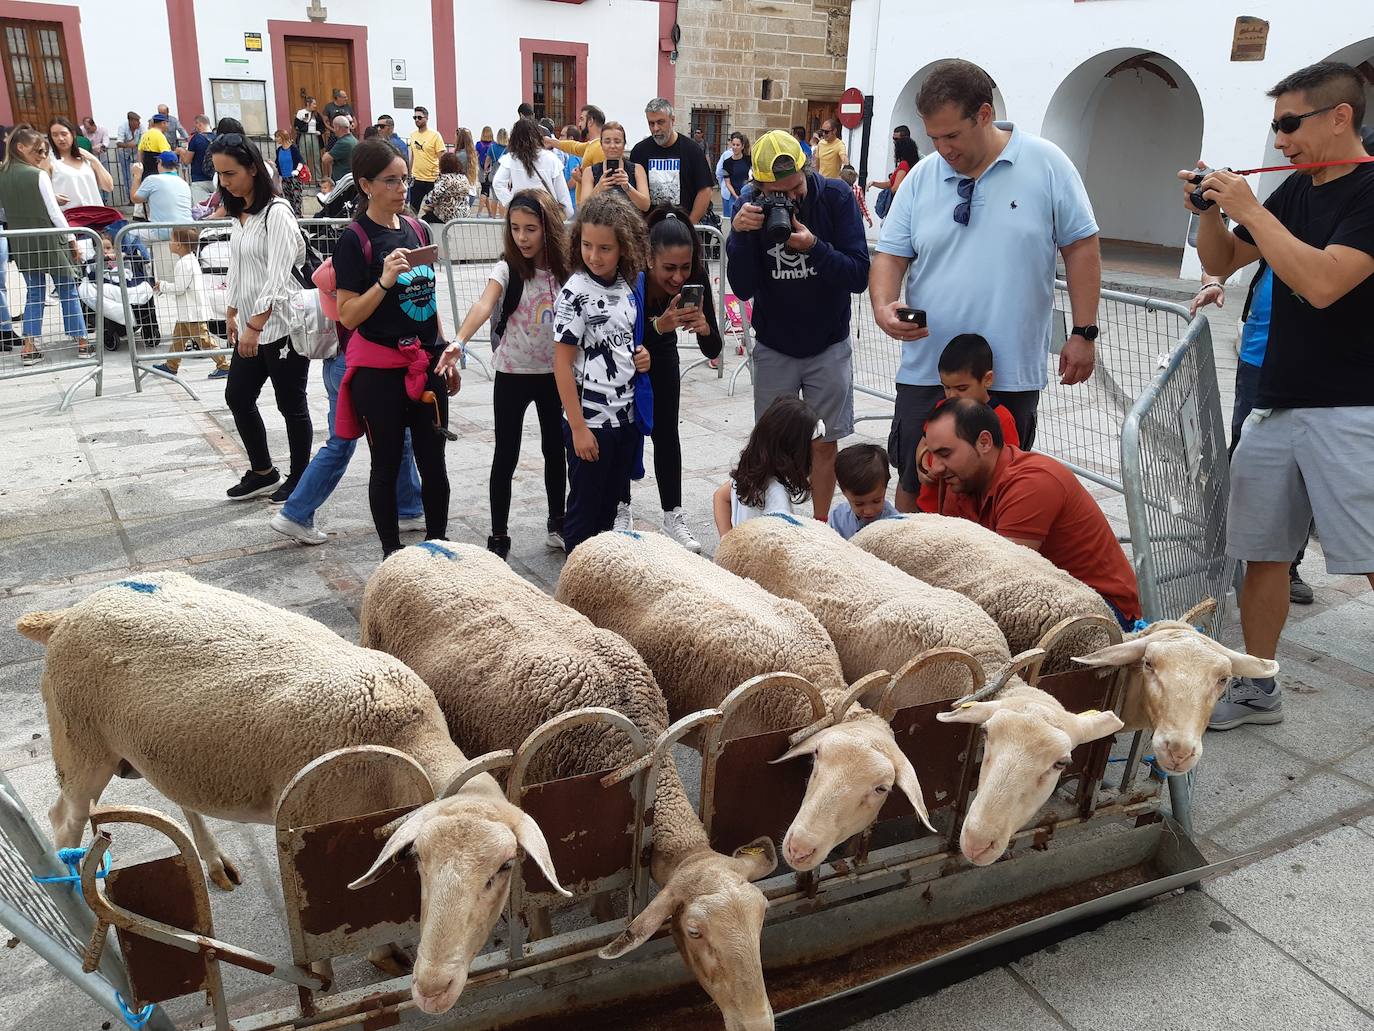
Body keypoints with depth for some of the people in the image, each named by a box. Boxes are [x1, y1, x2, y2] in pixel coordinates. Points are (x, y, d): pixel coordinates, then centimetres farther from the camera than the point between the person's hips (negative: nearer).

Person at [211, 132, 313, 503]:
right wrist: (232, 312, 17)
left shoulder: (276, 213, -16)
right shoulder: (237, 213, 10)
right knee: (237, 396, 13)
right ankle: (263, 471, 27)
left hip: (282, 326, -9)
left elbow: (277, 277, -22)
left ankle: (299, 477, 19)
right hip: (251, 326, 9)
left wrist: (254, 327, -24)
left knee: (291, 405, 3)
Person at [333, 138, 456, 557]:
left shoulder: (417, 229, 9)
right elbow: (348, 316, -12)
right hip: (379, 369, -5)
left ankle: (438, 545, 22)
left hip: (425, 364, 5)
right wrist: (384, 281, -25)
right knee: (387, 466, 6)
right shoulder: (354, 240, -9)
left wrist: (447, 355, 16)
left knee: (433, 463, 8)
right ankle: (392, 553, 19)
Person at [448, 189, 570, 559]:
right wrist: (459, 341, -47)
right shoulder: (507, 269, -13)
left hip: (554, 373, 3)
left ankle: (557, 524, 31)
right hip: (512, 375, -3)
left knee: (555, 449, 14)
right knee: (506, 456, 2)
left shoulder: (563, 268, -3)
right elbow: (484, 305, -30)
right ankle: (499, 536, 12)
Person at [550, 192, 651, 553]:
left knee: (610, 504, 17)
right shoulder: (575, 293, -14)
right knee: (585, 509, 6)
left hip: (625, 416, 6)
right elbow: (562, 363, -14)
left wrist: (640, 356, -2)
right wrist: (578, 427, -16)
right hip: (590, 420, -6)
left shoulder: (627, 288, 4)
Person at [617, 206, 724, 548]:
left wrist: (704, 327, -46)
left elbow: (713, 351, -25)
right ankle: (622, 508, 19)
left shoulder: (695, 277, -30)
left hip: (660, 352, 2)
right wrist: (660, 325, -52)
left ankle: (673, 515, 6)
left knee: (665, 431, 0)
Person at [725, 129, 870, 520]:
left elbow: (860, 275, -17)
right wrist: (740, 235, -28)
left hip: (828, 345, -1)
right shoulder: (751, 207, -10)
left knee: (824, 443, 7)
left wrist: (815, 247, -32)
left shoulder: (836, 196, -13)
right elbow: (743, 289, -13)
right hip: (773, 346, 1)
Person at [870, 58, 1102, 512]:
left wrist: (1083, 334, -2)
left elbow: (1081, 247, 1)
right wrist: (884, 308, -16)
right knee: (915, 485, 7)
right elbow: (891, 255, 5)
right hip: (926, 370, 2)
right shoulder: (921, 177, 5)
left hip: (1013, 373, -1)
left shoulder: (1046, 164, -1)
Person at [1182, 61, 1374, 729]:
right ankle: (1257, 690, 24)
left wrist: (1249, 209, -15)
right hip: (1275, 403, 7)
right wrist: (1209, 209, 1)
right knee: (1262, 552, 11)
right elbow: (1222, 262, 21)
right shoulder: (1296, 190, 13)